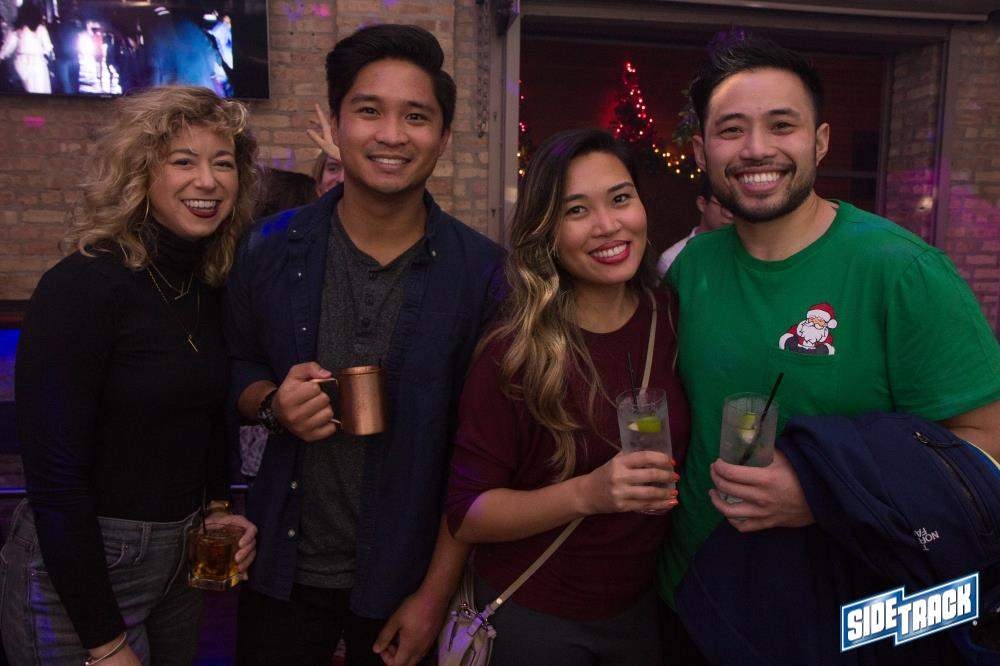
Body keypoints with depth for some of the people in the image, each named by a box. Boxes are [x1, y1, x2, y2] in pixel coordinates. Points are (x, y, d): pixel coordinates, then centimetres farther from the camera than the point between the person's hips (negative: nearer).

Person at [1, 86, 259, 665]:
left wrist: (218, 507, -1)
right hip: (77, 567, -7)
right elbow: (53, 480, -21)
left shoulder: (210, 287, 1)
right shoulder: (83, 286, -20)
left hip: (181, 557, 7)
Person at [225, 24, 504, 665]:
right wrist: (272, 405, -15)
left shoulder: (481, 270, -12)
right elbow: (239, 364, 8)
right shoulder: (272, 248, -6)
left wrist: (437, 590, -9)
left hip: (405, 578, -1)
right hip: (284, 566, 2)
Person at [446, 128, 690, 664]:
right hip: (531, 617, -3)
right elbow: (465, 514, -18)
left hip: (642, 603, 4)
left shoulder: (671, 319, -7)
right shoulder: (513, 352, -20)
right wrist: (585, 494, -30)